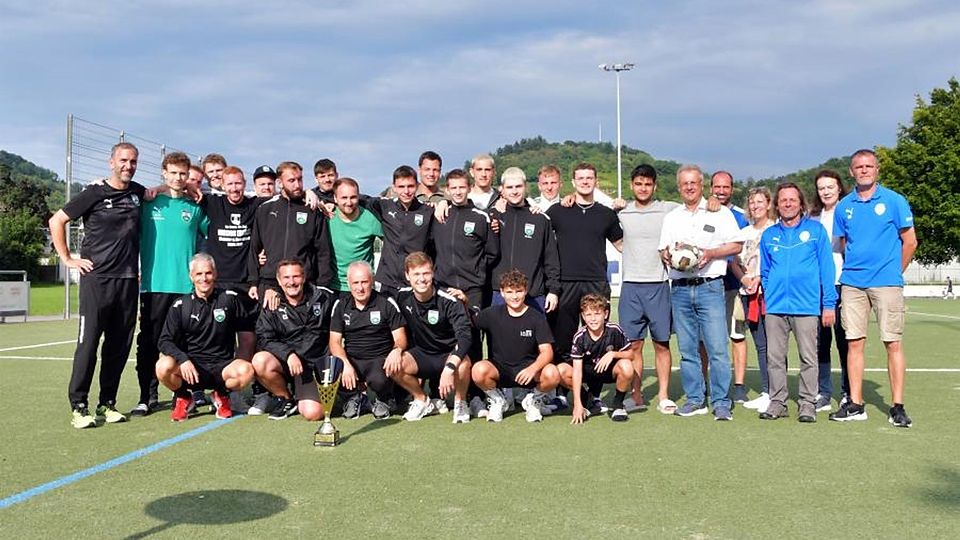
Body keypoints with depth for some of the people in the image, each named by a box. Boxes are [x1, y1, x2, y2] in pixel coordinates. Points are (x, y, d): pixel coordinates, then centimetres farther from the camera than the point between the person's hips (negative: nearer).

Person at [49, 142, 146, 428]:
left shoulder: (138, 193, 11)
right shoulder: (94, 194, -1)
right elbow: (56, 221, 3)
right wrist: (67, 259, -1)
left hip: (128, 280, 4)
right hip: (97, 279, -4)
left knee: (119, 345, 6)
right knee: (88, 342, -5)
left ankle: (107, 403, 16)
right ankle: (78, 406, 3)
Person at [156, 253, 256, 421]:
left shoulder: (229, 298, 2)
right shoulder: (180, 306, 1)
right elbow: (165, 341, -5)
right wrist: (183, 359, -24)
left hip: (222, 365, 0)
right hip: (190, 366, 0)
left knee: (246, 370, -32)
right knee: (164, 367, -31)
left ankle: (221, 395, 4)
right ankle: (183, 397, 4)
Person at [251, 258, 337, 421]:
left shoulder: (323, 297, 0)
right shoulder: (272, 306, 1)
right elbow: (264, 339, -7)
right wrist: (288, 353, -23)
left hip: (316, 364, -1)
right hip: (285, 362, 2)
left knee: (312, 413, -23)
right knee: (260, 361, -32)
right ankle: (287, 400, -3)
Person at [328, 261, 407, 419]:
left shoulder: (387, 304, 0)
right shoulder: (340, 306, 7)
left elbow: (400, 338, -1)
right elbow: (335, 341, 1)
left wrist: (397, 350, -26)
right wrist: (345, 364, -18)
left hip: (380, 359, -2)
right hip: (351, 359, 3)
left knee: (379, 380, -36)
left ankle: (384, 400, 4)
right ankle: (355, 397, 5)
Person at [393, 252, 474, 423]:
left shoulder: (449, 302, -22)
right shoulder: (402, 297, -9)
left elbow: (465, 335, -33)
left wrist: (449, 368, -46)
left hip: (449, 354, -4)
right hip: (421, 354, 4)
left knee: (463, 364, -37)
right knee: (392, 367, -24)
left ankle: (460, 403, -5)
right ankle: (422, 401, 3)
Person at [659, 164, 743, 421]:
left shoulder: (720, 212, 6)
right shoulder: (671, 217, 17)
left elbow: (737, 245, 3)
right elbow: (663, 250, 16)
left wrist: (710, 253, -13)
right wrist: (667, 255, -7)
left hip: (709, 286, -4)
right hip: (680, 289, 4)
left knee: (717, 348, -8)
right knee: (687, 349, 6)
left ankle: (721, 402, -2)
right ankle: (695, 399, 15)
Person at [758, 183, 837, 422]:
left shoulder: (816, 230, 2)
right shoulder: (768, 235, 12)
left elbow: (826, 268, -1)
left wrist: (829, 303, -5)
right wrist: (769, 293, 7)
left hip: (807, 305, -3)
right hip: (775, 306, 3)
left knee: (808, 358, 2)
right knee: (774, 358, 6)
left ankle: (808, 403, 11)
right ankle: (777, 402, 15)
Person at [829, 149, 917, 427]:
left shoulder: (894, 201, 0)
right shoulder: (844, 206, 10)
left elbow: (910, 241, 3)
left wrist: (894, 271, 6)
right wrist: (851, 269, 11)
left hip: (886, 282, -3)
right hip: (852, 284, 3)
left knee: (893, 343, -3)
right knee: (854, 343, 4)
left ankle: (897, 407, 2)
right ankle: (855, 404, 11)